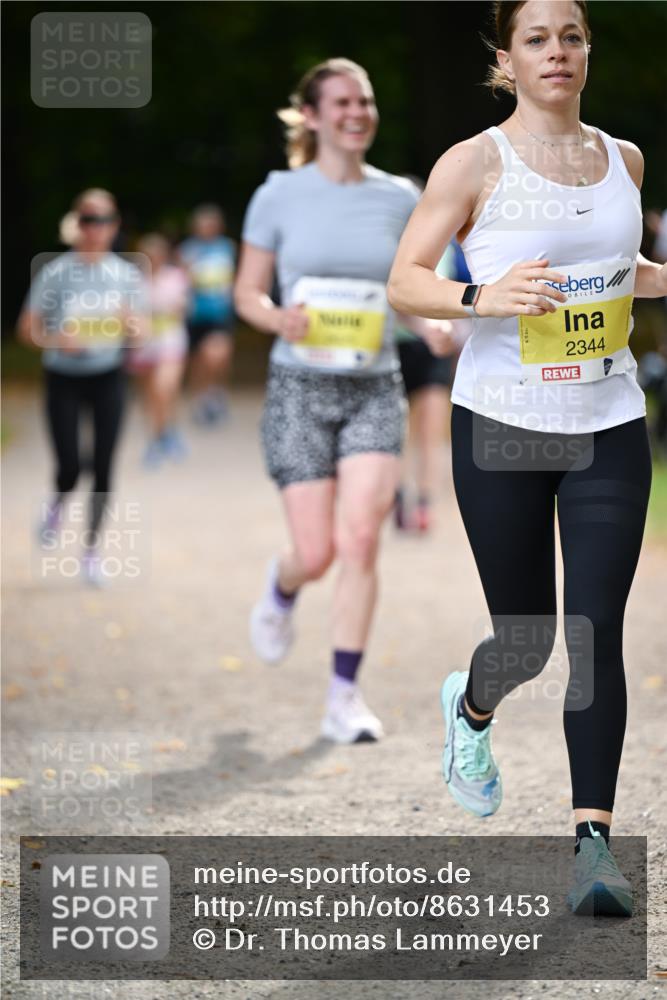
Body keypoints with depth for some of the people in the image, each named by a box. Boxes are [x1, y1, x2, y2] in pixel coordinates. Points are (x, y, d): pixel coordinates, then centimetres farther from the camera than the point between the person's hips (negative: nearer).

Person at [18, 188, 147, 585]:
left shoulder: (126, 275, -1)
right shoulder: (55, 273, -8)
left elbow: (140, 332, 2)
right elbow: (28, 328, -4)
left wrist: (131, 325, -22)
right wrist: (56, 340, -23)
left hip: (108, 377, 2)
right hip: (64, 377, -2)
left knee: (103, 466, -2)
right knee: (70, 466, -9)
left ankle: (93, 546, 13)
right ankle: (58, 503, 28)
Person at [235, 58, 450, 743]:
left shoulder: (398, 198, 6)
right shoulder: (278, 197, -1)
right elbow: (247, 292, 4)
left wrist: (433, 323, -7)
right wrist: (278, 319, -18)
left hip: (374, 389, 2)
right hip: (300, 388, -2)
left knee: (359, 539, -12)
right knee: (316, 552, -3)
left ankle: (344, 698, -5)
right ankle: (281, 591, 36)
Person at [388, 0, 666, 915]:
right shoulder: (474, 163, -5)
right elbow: (403, 282, -7)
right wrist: (482, 297, -25)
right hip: (501, 425, -3)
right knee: (526, 640, 5)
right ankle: (471, 705, 41)